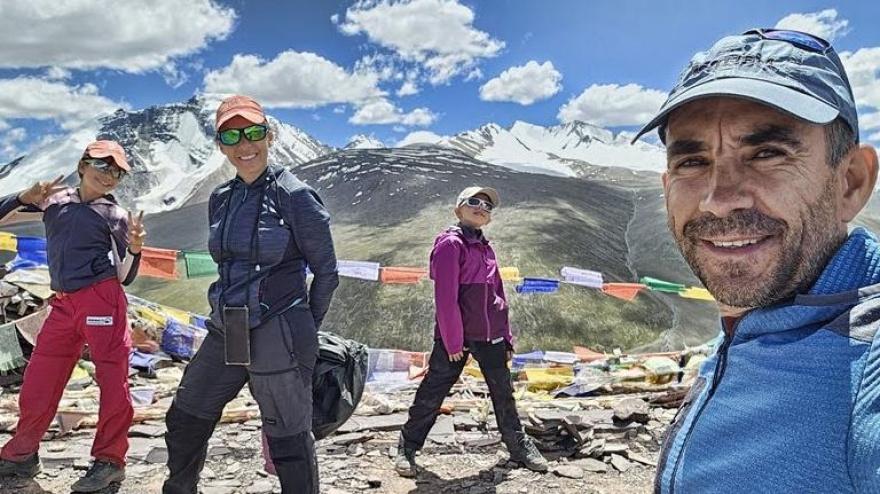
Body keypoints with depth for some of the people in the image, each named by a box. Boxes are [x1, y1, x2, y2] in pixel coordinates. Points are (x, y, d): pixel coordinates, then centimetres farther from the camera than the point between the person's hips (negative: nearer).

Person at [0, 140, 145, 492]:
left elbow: (125, 277, 3)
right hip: (63, 304, 4)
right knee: (37, 383, 10)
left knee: (112, 379, -5)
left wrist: (134, 248, -16)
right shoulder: (55, 200, 14)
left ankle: (110, 460, 5)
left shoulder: (116, 216, 4)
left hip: (102, 298, -4)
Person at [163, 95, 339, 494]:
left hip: (278, 340, -7)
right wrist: (229, 315, 18)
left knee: (288, 442, 5)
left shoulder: (294, 196, -12)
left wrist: (304, 330, 0)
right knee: (184, 422, 21)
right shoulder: (219, 200, 8)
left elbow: (326, 272, -6)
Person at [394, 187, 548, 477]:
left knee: (503, 393, 15)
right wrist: (453, 342, -16)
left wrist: (506, 338, 14)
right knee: (432, 393, 1)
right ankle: (407, 449, 15)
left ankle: (519, 446, 30)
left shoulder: (486, 248, 14)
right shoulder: (450, 244, -9)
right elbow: (445, 298, -15)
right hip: (456, 335, -7)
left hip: (491, 337, 7)